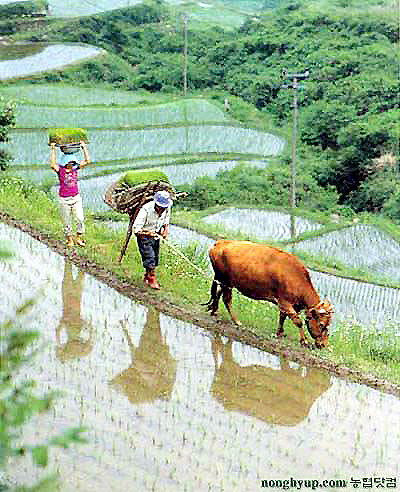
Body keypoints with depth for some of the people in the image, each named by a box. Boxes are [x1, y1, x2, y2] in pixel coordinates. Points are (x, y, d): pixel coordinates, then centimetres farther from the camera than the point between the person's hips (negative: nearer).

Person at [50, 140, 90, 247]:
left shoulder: (75, 168, 2)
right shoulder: (60, 169, -8)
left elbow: (87, 161, -1)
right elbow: (53, 165, -29)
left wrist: (84, 147, -3)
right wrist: (53, 150, -29)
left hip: (76, 198, 3)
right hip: (64, 200, -3)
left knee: (80, 219, -4)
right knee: (67, 222, 7)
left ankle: (79, 238, 15)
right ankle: (69, 239, 25)